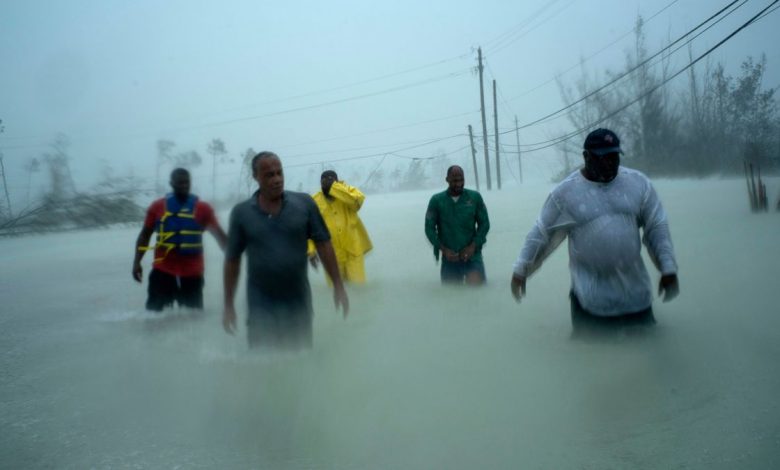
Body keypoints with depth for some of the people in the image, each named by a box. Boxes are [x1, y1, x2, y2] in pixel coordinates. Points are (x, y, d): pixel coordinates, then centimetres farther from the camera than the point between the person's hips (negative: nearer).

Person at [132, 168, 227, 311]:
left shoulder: (202, 208, 0)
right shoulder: (157, 207, 3)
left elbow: (220, 235, -2)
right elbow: (145, 235, 10)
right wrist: (137, 262, 1)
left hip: (192, 274, 0)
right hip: (162, 271, 0)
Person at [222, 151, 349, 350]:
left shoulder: (304, 203, -5)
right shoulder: (241, 212, -5)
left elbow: (323, 244, -1)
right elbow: (232, 260, 0)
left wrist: (338, 286, -5)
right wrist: (228, 305, 1)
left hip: (299, 302, 1)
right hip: (261, 306, -1)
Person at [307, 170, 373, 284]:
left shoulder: (346, 191, -4)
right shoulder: (315, 202, -4)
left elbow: (358, 200, -26)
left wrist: (334, 187, -23)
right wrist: (311, 251, -14)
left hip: (353, 251, -1)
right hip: (332, 256, 1)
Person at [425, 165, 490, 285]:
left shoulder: (475, 197, 1)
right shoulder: (437, 200, 0)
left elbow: (484, 223, 4)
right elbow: (429, 228, 2)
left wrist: (473, 246, -7)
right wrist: (444, 249, -8)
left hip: (471, 254, 0)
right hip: (449, 256, 1)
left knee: (476, 284, -18)